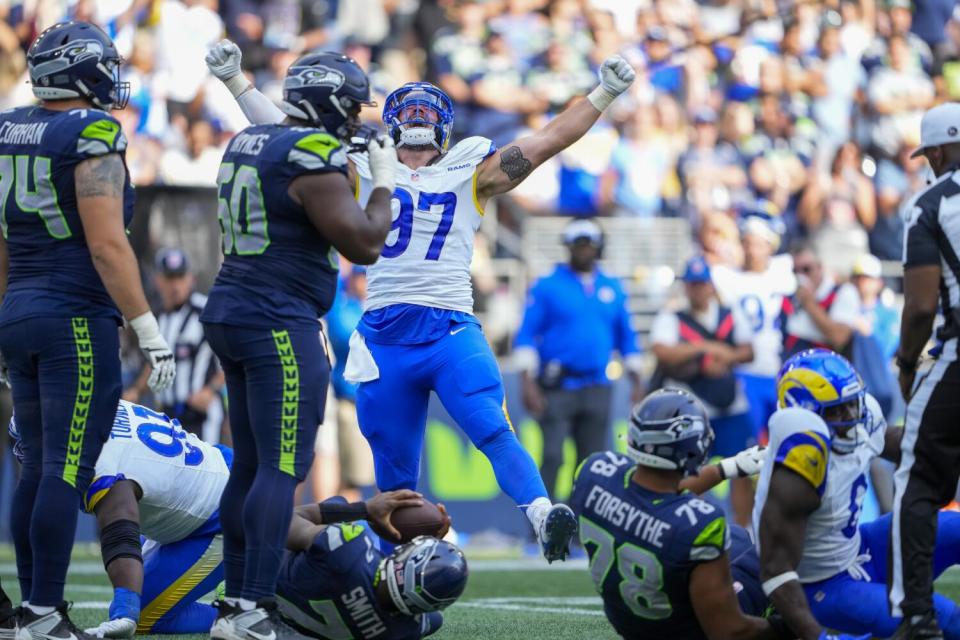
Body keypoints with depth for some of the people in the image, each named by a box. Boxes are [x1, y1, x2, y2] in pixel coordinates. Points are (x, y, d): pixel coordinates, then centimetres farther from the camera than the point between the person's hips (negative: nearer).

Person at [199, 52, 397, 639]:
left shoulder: (247, 145, 13)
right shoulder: (315, 158, -14)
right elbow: (365, 244, -13)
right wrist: (384, 181, 2)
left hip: (232, 309, 9)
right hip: (279, 323, -9)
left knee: (251, 463, 13)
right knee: (282, 467, -9)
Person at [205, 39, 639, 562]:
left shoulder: (470, 173, 14)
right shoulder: (364, 171, 16)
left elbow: (546, 142, 11)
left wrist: (603, 95, 6)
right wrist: (235, 81, 15)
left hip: (451, 331, -2)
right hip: (384, 336, 2)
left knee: (493, 431, -23)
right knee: (394, 470, 7)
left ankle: (543, 517, -37)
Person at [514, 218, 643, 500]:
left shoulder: (612, 289, 13)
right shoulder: (547, 287, 0)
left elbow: (626, 337, 18)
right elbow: (526, 336, -4)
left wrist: (636, 382, 12)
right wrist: (528, 382, -14)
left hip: (597, 389, 4)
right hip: (557, 388, -4)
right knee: (552, 457, -13)